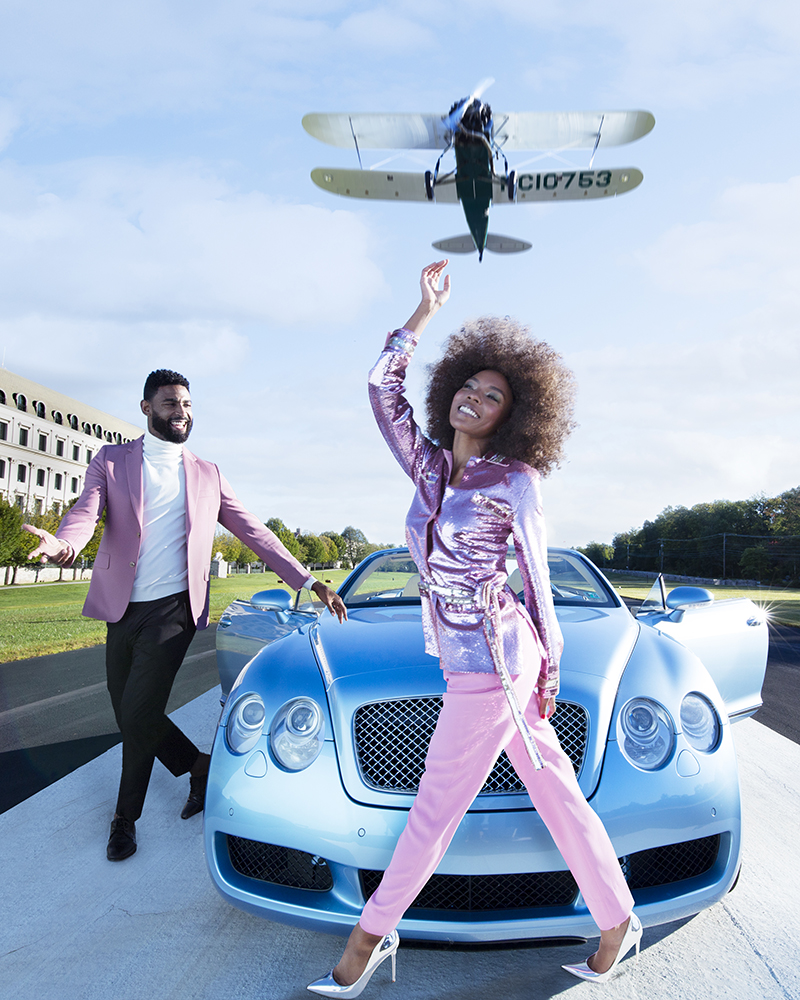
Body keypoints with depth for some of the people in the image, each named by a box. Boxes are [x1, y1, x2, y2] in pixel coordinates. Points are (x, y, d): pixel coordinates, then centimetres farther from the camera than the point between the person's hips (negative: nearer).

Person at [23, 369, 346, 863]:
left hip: (173, 610, -2)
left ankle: (127, 814, 15)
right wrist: (64, 543, -35)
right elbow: (87, 510, -9)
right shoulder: (111, 461, 7)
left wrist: (309, 582, -1)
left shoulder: (207, 475, 9)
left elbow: (255, 532, 7)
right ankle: (198, 765, 31)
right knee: (129, 715, 6)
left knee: (138, 714, -10)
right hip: (121, 611, 2)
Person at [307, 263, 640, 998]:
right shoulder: (429, 466, 9)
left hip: (493, 660, -6)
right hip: (467, 658, 6)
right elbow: (382, 387, 7)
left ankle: (371, 937, 24)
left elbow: (538, 579, -2)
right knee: (556, 792, 16)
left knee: (436, 807, 6)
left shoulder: (514, 482, -7)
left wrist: (548, 666, 2)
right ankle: (618, 922, 32)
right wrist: (425, 311, 8)